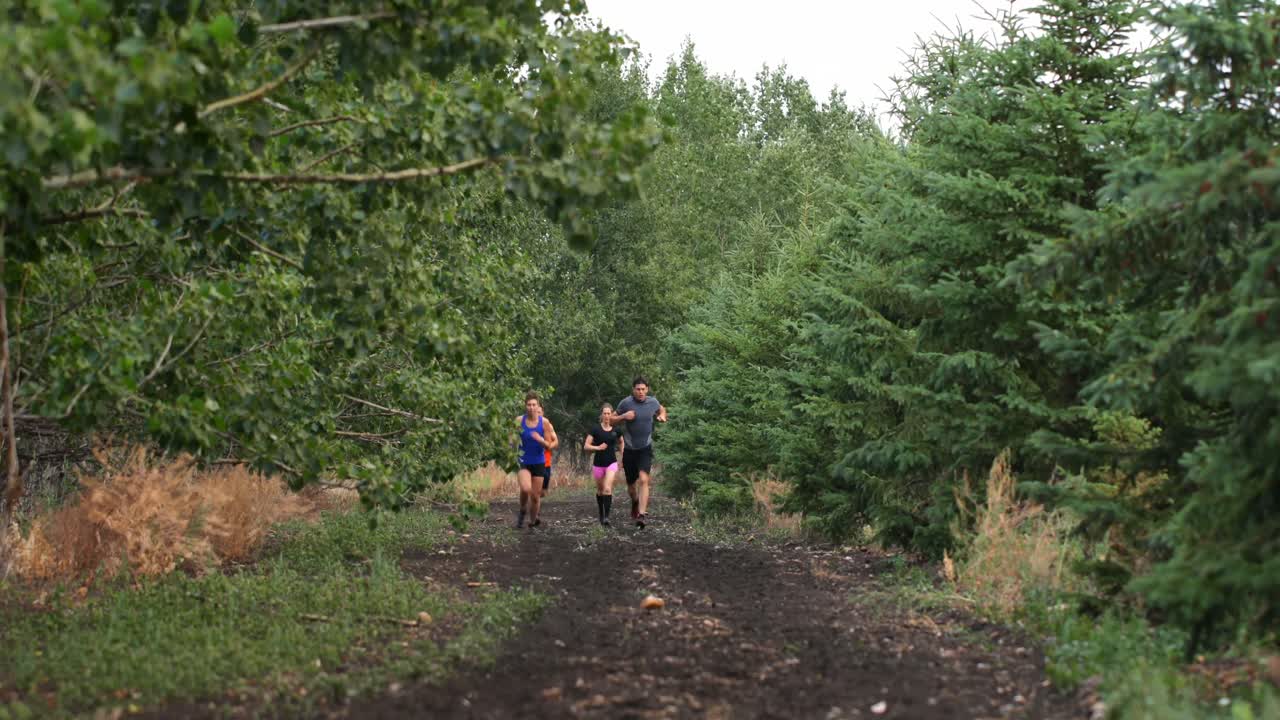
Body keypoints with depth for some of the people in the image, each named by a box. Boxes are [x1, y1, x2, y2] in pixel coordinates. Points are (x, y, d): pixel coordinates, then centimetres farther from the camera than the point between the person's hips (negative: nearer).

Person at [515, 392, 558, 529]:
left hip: (539, 462, 1)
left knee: (536, 495, 5)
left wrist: (541, 440, -24)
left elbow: (549, 446, -5)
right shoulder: (519, 421, -6)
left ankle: (533, 520, 26)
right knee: (526, 489, -26)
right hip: (523, 462, -1)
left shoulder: (544, 423, -6)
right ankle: (523, 511, 2)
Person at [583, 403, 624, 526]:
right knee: (600, 490, 14)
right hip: (598, 464, 1)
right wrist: (597, 447, -20)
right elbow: (586, 446, -5)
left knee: (607, 489, -18)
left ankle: (607, 517, -22)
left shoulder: (616, 430, -1)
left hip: (611, 463, -1)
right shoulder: (596, 429, -4)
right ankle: (601, 514, 34)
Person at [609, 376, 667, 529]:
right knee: (631, 484, 13)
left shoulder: (653, 401, 0)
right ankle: (635, 502, 46)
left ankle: (642, 514, -26)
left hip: (645, 449, 0)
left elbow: (661, 409, 23)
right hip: (629, 449, 1)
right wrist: (623, 416, -19)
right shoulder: (626, 403, -8)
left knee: (643, 480, -20)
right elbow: (611, 419, 0)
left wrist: (662, 416, 1)